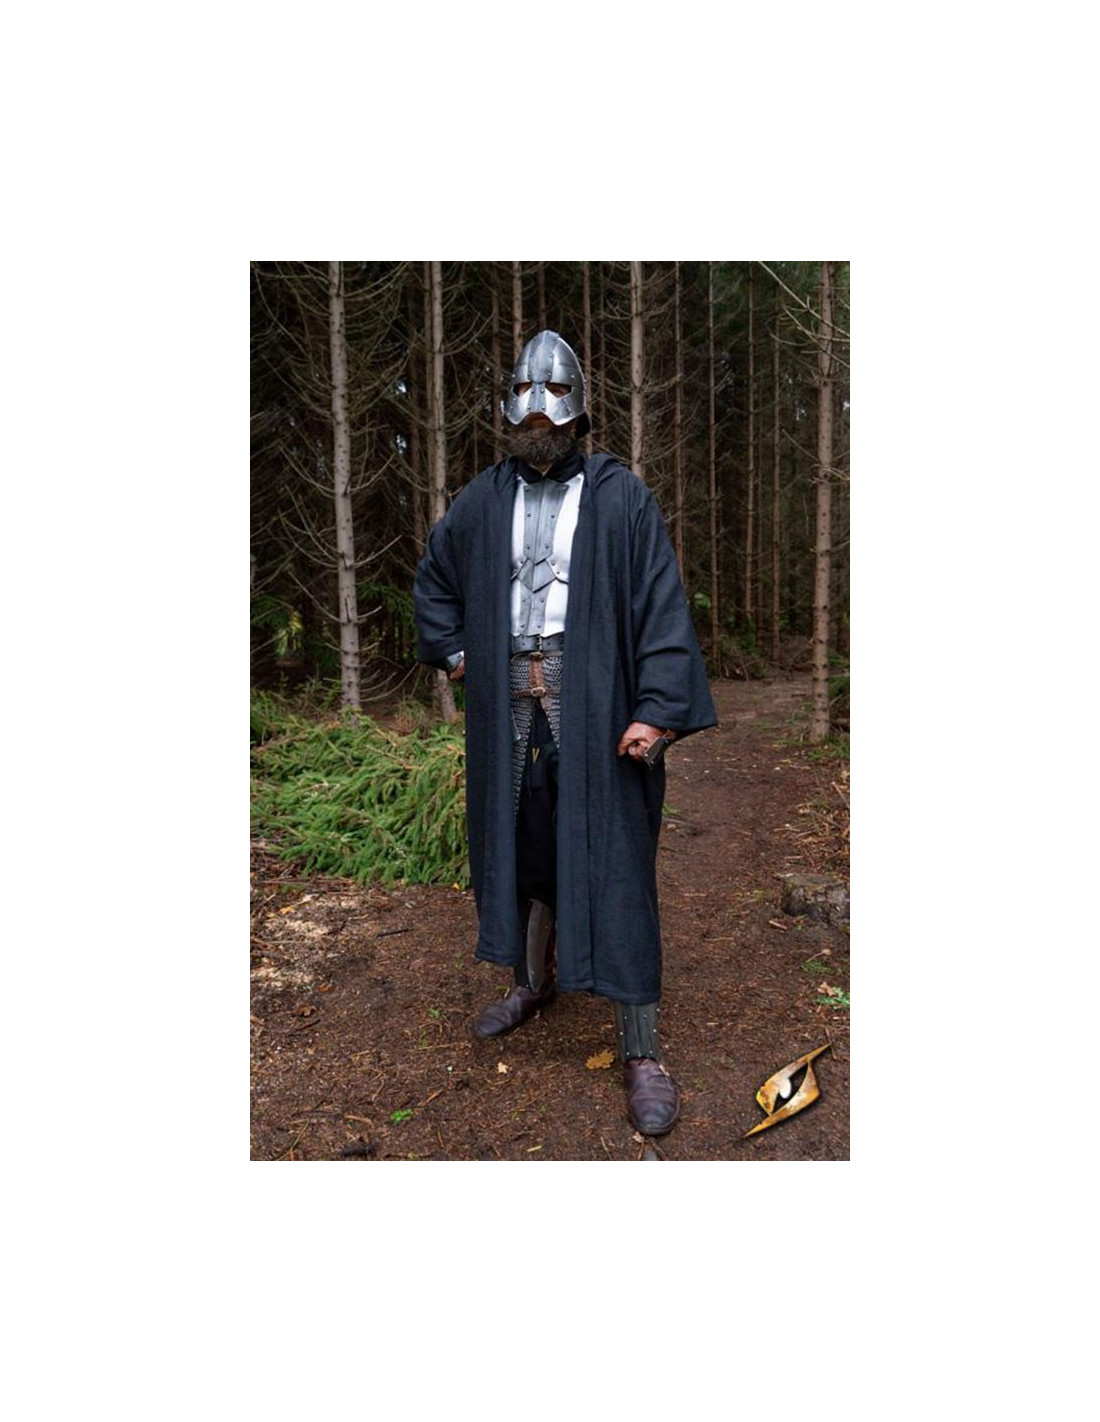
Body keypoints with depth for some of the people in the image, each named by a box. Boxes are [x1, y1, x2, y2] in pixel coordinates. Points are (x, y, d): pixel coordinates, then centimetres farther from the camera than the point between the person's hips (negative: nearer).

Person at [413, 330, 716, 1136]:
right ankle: (534, 983, 39)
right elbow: (433, 579, 26)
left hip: (594, 707, -4)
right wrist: (453, 650, 12)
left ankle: (643, 1052, 5)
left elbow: (663, 605, -10)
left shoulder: (621, 497, -2)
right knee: (519, 846, 15)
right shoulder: (483, 501, 11)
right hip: (509, 708, 5)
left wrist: (660, 709, -19)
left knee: (615, 864, -3)